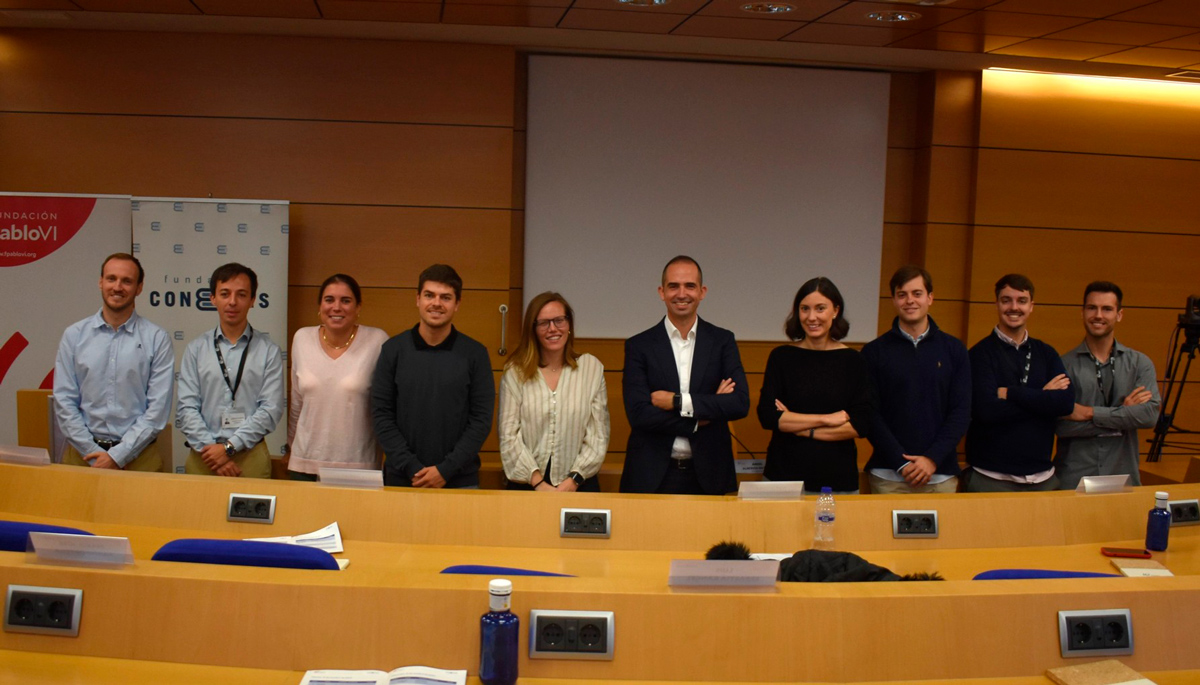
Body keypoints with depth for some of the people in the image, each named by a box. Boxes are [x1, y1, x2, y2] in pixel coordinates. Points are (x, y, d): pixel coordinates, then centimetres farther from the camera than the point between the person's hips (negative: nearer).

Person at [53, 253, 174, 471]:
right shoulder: (74, 335, 5)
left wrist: (118, 455, -12)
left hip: (137, 456, -1)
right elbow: (64, 402, 1)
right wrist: (94, 452, -8)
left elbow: (158, 408, -6)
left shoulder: (157, 339, -2)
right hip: (82, 453, 2)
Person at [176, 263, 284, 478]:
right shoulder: (196, 349, 8)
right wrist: (210, 447, -11)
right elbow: (186, 408, 1)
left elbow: (271, 409, -5)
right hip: (202, 458, 1)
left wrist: (229, 447, -11)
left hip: (250, 457, -1)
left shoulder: (269, 351, 2)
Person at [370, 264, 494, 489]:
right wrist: (412, 468, -9)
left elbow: (481, 419, -3)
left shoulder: (475, 354, -1)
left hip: (460, 481, -1)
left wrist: (446, 470, -11)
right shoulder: (393, 349, 2)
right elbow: (381, 415, 0)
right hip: (400, 479, 1)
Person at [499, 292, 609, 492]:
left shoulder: (591, 368, 3)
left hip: (578, 485, 0)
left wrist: (574, 480, -10)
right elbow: (509, 436, -3)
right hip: (526, 485, 0)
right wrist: (538, 482, -12)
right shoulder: (515, 372, 1)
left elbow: (598, 435, 0)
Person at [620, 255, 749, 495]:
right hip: (652, 476, -1)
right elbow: (638, 414, -9)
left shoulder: (723, 341, 5)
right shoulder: (639, 346, 1)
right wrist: (702, 417, -9)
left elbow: (741, 403, -6)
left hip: (708, 475, 1)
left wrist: (678, 402, -12)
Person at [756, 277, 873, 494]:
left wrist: (802, 429, -9)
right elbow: (767, 415, -8)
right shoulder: (782, 357, 1)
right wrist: (826, 419, -11)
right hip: (784, 475, 0)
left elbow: (862, 425, -6)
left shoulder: (853, 360, 1)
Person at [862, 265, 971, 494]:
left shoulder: (954, 350, 7)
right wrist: (901, 464, -11)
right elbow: (869, 414, -2)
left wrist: (933, 459, -10)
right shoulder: (874, 352, 3)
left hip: (941, 476, 1)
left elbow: (961, 412, 2)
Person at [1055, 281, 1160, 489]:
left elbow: (1150, 414, -11)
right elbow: (1061, 426, -14)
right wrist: (1122, 414, -11)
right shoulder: (1064, 365, -3)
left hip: (1123, 479, 2)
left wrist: (1090, 413, -15)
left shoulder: (1140, 363, 5)